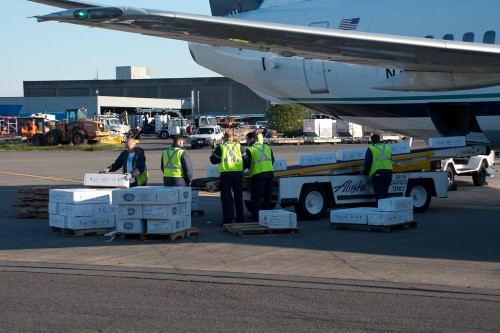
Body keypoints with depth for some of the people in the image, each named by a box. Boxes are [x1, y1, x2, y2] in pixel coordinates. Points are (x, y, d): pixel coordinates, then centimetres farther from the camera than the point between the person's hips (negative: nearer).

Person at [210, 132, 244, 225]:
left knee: (226, 196, 1)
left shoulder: (220, 147, 1)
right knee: (238, 196, 14)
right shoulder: (239, 146, 10)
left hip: (226, 173, -3)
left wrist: (212, 155, 24)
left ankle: (227, 219, -4)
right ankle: (240, 218, 19)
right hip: (238, 173, 3)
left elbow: (213, 160, 4)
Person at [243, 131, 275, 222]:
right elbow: (272, 160, 21)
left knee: (256, 198, -2)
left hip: (258, 175, -6)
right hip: (270, 173, 6)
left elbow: (246, 163, -9)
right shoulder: (267, 147, 15)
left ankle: (256, 218, -6)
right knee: (267, 197, 16)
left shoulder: (250, 150, -5)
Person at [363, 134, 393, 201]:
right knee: (385, 193, 15)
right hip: (388, 172, 5)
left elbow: (367, 163, -5)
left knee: (379, 194, -7)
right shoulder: (388, 148, 16)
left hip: (377, 173, -5)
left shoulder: (371, 149, -2)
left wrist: (365, 172, 10)